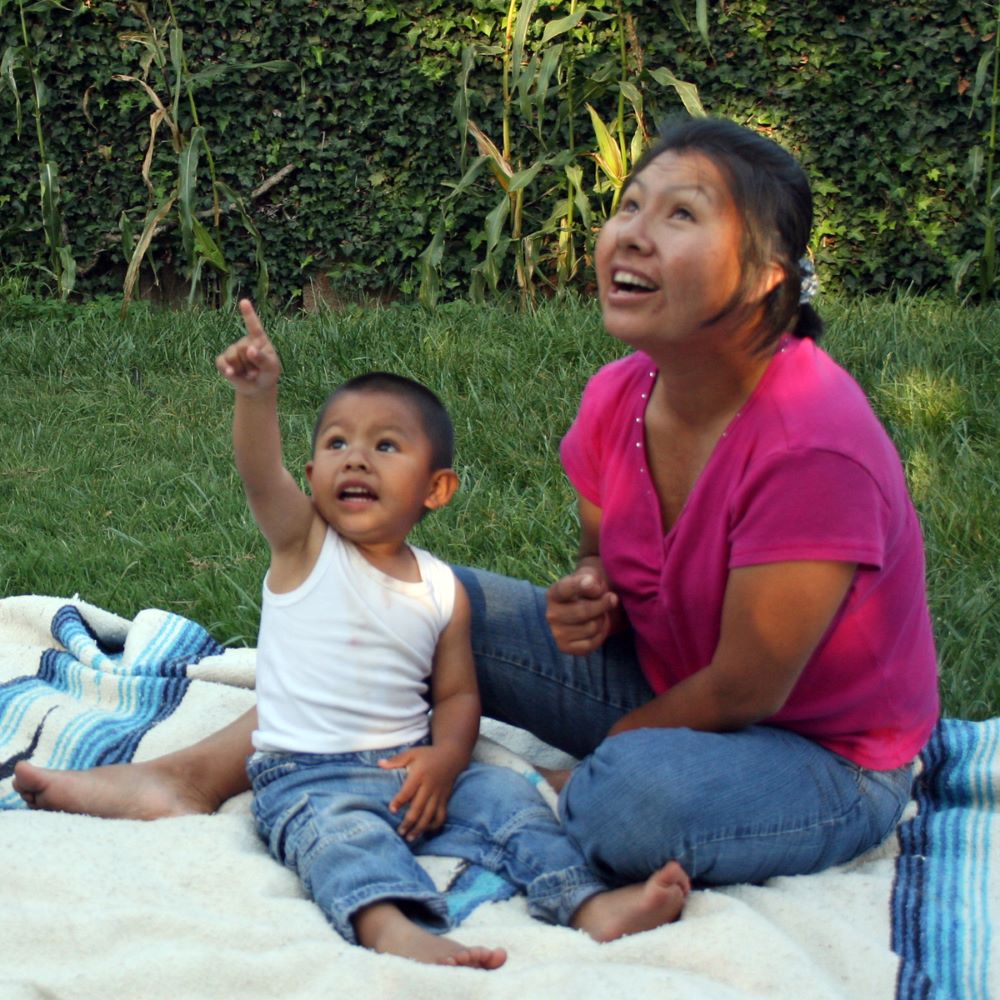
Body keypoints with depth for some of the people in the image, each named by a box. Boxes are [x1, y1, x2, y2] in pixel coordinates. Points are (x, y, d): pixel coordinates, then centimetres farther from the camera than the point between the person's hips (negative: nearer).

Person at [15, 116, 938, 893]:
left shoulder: (814, 441, -31)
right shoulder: (619, 399, -8)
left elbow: (742, 691, -23)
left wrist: (590, 762, -12)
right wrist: (588, 601, -12)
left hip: (827, 757, -7)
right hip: (666, 689, 7)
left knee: (639, 795, -38)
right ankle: (196, 776, -1)